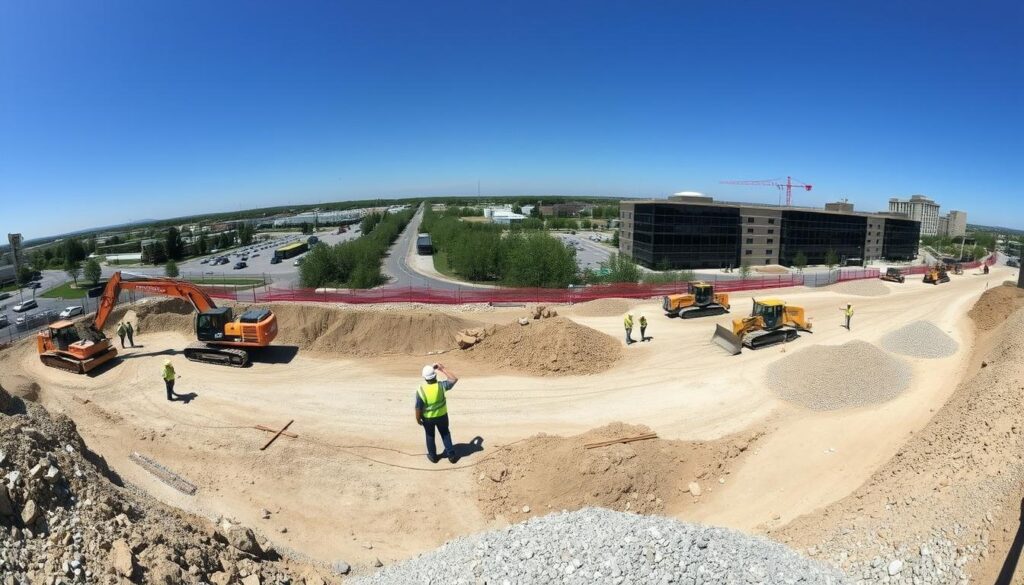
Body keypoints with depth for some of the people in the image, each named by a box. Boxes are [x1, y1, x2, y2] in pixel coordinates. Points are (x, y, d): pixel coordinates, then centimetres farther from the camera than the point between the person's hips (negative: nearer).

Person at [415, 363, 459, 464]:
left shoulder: (421, 390, -26)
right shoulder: (441, 385, -23)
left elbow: (418, 408, -18)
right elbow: (454, 379, -7)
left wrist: (418, 419, 0)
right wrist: (442, 369, -7)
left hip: (428, 418, -1)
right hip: (442, 416, 1)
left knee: (430, 436, 23)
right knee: (445, 434, 22)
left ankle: (433, 456, 37)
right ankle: (451, 455, 28)